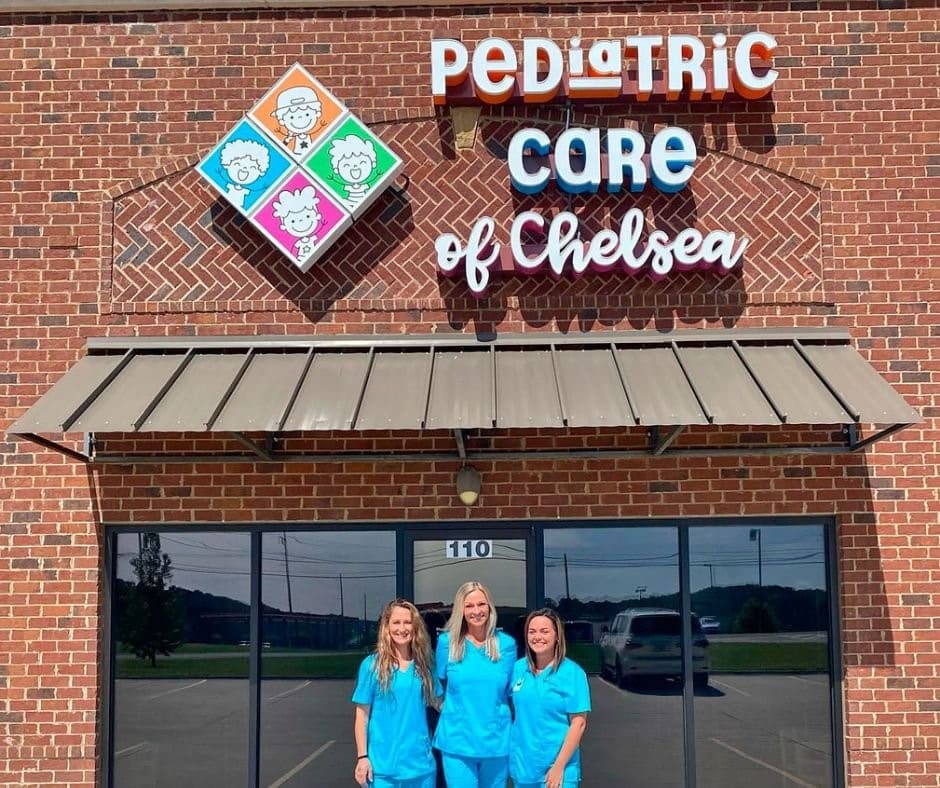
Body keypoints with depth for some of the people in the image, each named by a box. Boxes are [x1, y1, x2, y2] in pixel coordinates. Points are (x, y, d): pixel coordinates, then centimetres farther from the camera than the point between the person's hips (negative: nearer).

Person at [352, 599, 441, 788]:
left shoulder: (423, 665, 6)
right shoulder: (372, 665, -3)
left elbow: (438, 702, 16)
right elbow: (362, 715, -1)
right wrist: (362, 756, -5)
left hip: (421, 763, 3)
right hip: (384, 765, -3)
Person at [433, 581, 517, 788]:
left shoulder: (506, 644, 1)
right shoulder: (447, 641, -2)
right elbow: (438, 687, 11)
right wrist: (453, 712, 10)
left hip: (496, 741, 2)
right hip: (457, 741, -1)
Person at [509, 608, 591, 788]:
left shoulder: (572, 672, -9)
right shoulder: (518, 668, 3)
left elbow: (578, 723, -10)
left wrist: (559, 766, -15)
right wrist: (509, 750, 6)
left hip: (556, 767, -4)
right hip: (522, 765, 4)